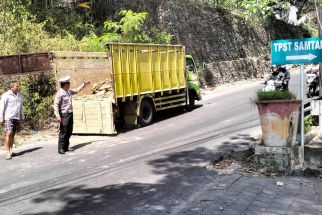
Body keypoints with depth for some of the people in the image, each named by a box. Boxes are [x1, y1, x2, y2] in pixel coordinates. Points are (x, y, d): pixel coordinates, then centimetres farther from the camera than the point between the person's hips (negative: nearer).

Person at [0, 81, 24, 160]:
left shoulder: (19, 96, 17)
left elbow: (21, 108, 22)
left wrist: (22, 117, 19)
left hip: (16, 118, 6)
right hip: (8, 118, -6)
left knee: (13, 135, 7)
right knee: (9, 133, -13)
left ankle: (11, 151, 13)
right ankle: (8, 153, -11)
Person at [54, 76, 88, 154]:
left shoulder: (69, 92, 12)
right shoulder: (60, 93, -14)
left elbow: (77, 90, 32)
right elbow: (56, 105, -18)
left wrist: (84, 84, 37)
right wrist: (57, 115, -26)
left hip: (70, 114, 9)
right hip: (64, 115, -9)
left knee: (69, 132, 11)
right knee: (63, 132, -9)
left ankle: (66, 147, 20)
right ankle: (61, 148, -4)